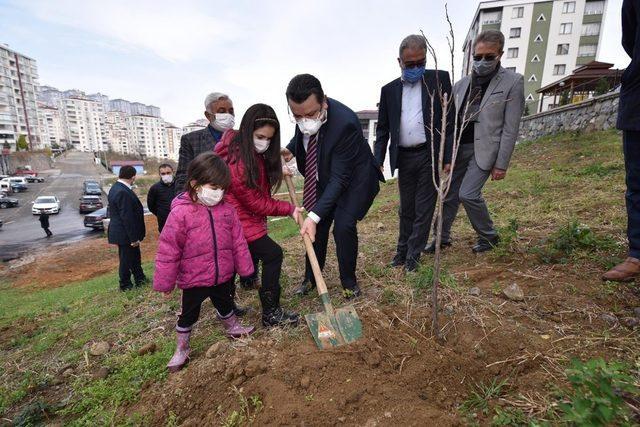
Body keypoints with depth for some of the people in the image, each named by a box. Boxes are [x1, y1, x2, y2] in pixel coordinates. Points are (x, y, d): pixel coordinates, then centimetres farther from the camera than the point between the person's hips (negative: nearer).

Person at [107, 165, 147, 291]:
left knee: (135, 256, 20)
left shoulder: (116, 188, 8)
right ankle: (125, 285, 22)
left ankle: (140, 278, 33)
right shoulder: (123, 192, -26)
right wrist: (133, 238, -21)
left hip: (122, 232, 10)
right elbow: (127, 218, -26)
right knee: (126, 259, 6)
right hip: (125, 234, -10)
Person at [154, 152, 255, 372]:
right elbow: (168, 250, -14)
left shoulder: (227, 210, -6)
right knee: (188, 314, 17)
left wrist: (244, 268, 6)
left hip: (223, 275, 4)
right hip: (193, 279, -3)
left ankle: (232, 328, 52)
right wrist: (165, 282, -9)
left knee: (225, 304, 26)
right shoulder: (181, 213, -19)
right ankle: (181, 349, 39)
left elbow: (238, 242, 2)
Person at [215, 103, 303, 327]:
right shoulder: (236, 162, -26)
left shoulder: (258, 155, 3)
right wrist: (289, 208, -16)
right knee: (273, 254, -13)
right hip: (240, 221, -10)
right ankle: (271, 313, 0)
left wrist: (278, 170, 0)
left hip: (250, 219, 10)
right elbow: (255, 203, -22)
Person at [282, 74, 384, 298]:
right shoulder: (304, 114, -16)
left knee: (344, 227, -16)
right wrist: (290, 149, -11)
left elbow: (340, 178, -34)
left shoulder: (344, 122, -36)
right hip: (323, 177, 6)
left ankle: (349, 282, 10)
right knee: (318, 227, 9)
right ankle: (310, 278, 28)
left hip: (353, 177, -6)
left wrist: (314, 215, -38)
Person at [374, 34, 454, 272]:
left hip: (430, 156, -3)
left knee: (424, 209, 2)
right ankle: (402, 250, 27)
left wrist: (448, 157, -8)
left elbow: (450, 120, -2)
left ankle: (413, 255, 15)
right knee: (406, 209, 13)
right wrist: (378, 160, 1)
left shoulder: (439, 80, 2)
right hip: (404, 158, 3)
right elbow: (382, 128, 10)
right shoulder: (389, 90, 9)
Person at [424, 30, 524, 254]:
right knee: (449, 194, 8)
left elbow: (510, 128, -7)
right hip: (457, 146, 5)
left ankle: (489, 236, 11)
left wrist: (501, 164, -10)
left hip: (483, 149, -5)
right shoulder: (462, 84, 11)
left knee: (468, 194, -14)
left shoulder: (513, 81, -2)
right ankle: (443, 237, 25)